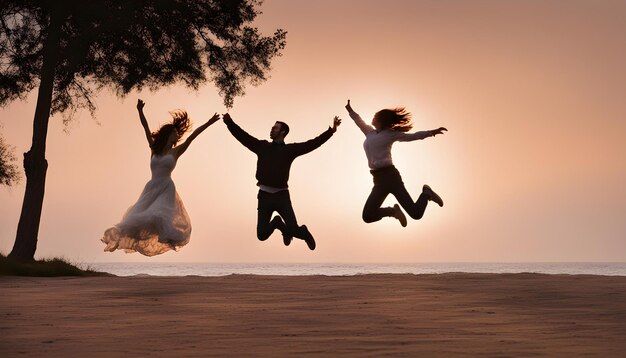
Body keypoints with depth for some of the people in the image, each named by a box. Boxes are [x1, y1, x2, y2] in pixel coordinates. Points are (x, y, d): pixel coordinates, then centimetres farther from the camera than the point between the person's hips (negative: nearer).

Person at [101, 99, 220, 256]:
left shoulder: (175, 152, 4)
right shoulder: (154, 149, 11)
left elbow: (192, 136, -1)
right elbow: (146, 129, 7)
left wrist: (208, 124, -5)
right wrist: (140, 111, 0)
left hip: (166, 189, -3)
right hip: (151, 188, 4)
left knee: (159, 215, -23)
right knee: (138, 215, 5)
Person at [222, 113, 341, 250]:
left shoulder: (290, 149, 2)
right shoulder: (262, 146, 9)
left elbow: (313, 143, -5)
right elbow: (242, 135, 9)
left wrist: (331, 130, -12)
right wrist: (229, 121, 0)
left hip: (281, 195, -2)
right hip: (264, 195, 3)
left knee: (293, 230, -13)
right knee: (262, 235, 0)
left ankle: (304, 233, 27)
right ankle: (277, 223, 35)